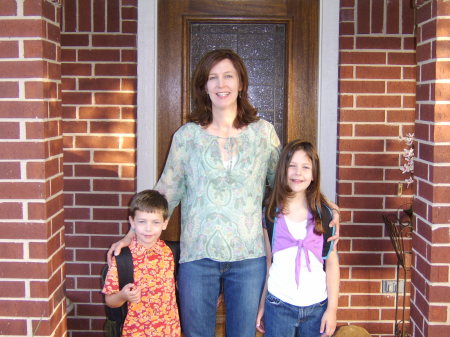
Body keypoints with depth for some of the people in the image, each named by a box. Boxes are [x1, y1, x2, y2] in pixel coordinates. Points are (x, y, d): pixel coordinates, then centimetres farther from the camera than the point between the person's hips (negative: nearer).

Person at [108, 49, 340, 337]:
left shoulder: (264, 132, 2)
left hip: (248, 256, 0)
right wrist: (133, 234, 2)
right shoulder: (187, 135, 1)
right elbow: (166, 192, 6)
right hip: (198, 255, 0)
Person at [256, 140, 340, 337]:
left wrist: (332, 308, -1)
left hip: (317, 306, 1)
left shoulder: (325, 213, 0)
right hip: (278, 306, 0)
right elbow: (267, 262, 4)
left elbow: (332, 262, 1)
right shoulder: (270, 214, 0)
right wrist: (261, 305, 6)